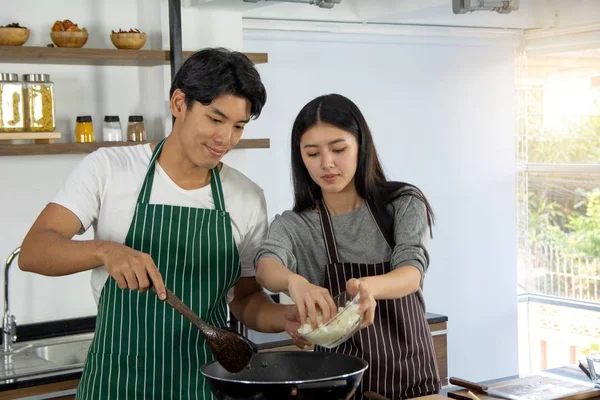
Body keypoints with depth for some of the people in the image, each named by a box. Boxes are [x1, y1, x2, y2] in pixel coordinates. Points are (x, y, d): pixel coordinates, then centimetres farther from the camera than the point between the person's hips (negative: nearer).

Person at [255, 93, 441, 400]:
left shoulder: (404, 204, -4)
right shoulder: (294, 225, -4)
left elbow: (412, 273, -20)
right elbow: (266, 269, -24)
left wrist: (369, 287, -41)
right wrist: (294, 281, -47)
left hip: (411, 372, 0)